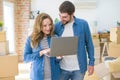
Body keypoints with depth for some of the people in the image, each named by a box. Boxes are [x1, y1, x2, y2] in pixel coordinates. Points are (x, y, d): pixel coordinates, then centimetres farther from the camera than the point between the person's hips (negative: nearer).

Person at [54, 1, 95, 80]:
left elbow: (89, 44, 1)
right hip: (62, 68, 1)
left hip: (79, 68, -1)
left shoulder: (83, 24, -7)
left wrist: (91, 62, 1)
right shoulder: (57, 26, -4)